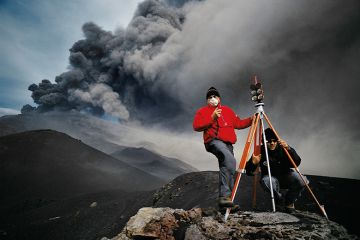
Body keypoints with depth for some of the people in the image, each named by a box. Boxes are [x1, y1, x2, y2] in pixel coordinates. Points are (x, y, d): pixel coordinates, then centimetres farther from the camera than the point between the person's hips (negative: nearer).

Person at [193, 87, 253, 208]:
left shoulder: (228, 110, 24)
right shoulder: (203, 111, 11)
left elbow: (238, 124, 23)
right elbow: (196, 126, -3)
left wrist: (251, 120, 8)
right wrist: (212, 118, -11)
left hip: (227, 143, 6)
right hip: (214, 141, -6)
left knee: (225, 167, 3)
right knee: (230, 161, -29)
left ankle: (224, 197, 12)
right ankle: (225, 195, -31)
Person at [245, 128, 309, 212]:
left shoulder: (282, 149, -13)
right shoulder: (260, 151, -15)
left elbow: (296, 163, -26)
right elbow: (249, 172, -16)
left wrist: (288, 149, -42)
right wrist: (253, 163, -38)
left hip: (286, 177, 1)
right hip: (271, 178, -1)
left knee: (301, 180, -27)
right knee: (266, 181, -35)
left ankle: (290, 201, 3)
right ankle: (279, 198, -1)